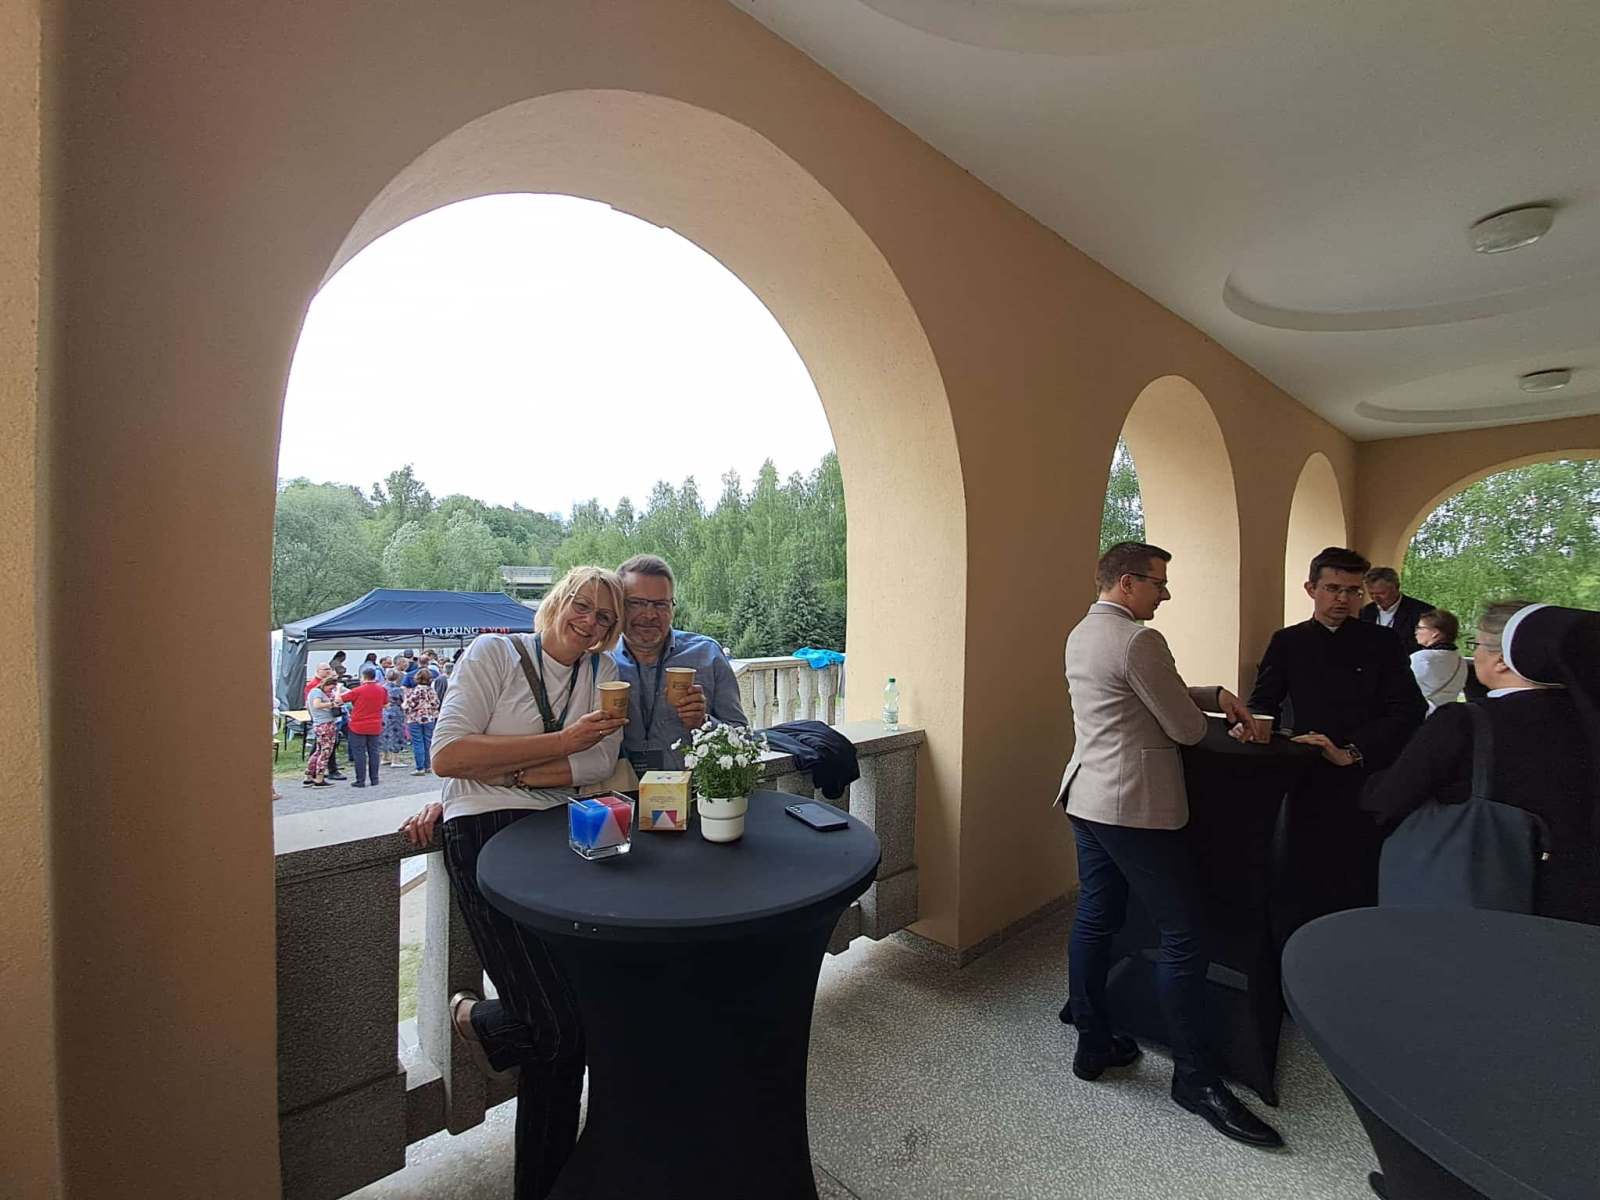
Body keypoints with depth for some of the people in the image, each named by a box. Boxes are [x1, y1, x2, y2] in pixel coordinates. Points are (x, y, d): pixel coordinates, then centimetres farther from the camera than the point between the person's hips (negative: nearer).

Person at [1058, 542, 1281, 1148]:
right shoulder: (1139, 641, -19)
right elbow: (1187, 728, -11)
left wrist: (1218, 695, 6)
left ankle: (1094, 1044, 29)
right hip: (1137, 807, -9)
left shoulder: (1081, 635, 10)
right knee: (1182, 934, 4)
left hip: (1087, 797, 10)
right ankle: (1194, 1076, 17)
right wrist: (1205, 712, 11)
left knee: (1095, 919, 16)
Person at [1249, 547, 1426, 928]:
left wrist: (1352, 752, -14)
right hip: (1309, 785, 1)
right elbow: (1263, 703, 10)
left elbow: (1410, 710, -3)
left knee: (1360, 889, 2)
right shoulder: (1287, 643, 9)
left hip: (1367, 784, 0)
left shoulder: (1382, 642, 6)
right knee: (1302, 889, 4)